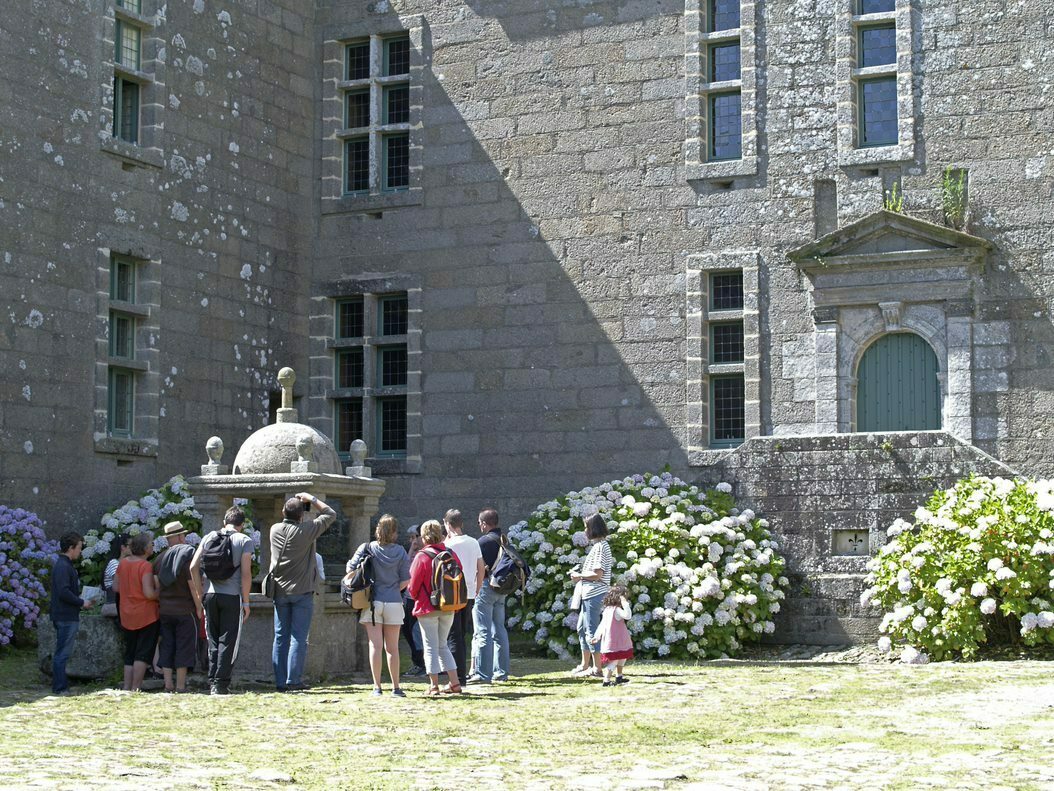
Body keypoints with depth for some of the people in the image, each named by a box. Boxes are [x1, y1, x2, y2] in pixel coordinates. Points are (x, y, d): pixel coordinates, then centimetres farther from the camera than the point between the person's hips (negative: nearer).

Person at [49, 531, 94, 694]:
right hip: (66, 618, -11)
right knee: (62, 653, -7)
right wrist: (81, 603, -14)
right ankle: (60, 689, -4)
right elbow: (63, 592, -24)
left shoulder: (66, 565, 17)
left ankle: (61, 687, 20)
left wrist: (80, 603, 13)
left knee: (62, 653, 14)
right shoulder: (63, 566, -16)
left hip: (68, 616, 11)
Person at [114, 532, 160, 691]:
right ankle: (136, 688, -5)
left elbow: (116, 587, 12)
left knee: (129, 654, 14)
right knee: (143, 654, -1)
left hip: (127, 617, 7)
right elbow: (149, 593, -22)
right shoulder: (145, 566, -17)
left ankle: (127, 687, 11)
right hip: (146, 616, -7)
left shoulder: (122, 563, 4)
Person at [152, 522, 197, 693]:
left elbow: (156, 585, 6)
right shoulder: (188, 555, -9)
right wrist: (199, 606, -7)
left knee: (167, 646, 9)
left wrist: (160, 603, 13)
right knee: (184, 647, 0)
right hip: (185, 609, -5)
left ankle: (168, 684, 6)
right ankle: (180, 686, 0)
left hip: (165, 610, 5)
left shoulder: (160, 558, 7)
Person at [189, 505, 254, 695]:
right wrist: (246, 601, -3)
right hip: (232, 596, -3)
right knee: (228, 642, 2)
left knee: (213, 640, 12)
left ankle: (212, 682, 10)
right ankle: (221, 683, -3)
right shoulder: (245, 541, 0)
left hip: (210, 594, 3)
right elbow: (246, 573, -8)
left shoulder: (208, 537, 10)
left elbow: (193, 567, 5)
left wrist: (200, 596, 11)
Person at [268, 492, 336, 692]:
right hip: (302, 591, -4)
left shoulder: (275, 530, 1)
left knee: (280, 637, 7)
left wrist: (293, 506, 18)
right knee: (298, 637, -2)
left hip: (280, 591, 4)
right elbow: (330, 514, -2)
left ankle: (280, 681, 6)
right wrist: (311, 499, 4)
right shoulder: (306, 530, -11)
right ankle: (293, 680, -6)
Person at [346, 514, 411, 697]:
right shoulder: (400, 552, -2)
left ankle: (377, 687, 0)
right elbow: (405, 581, -2)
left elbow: (350, 570, -2)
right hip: (394, 603, 1)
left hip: (372, 602, -1)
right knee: (392, 647, 9)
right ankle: (396, 687, 12)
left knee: (375, 646, 1)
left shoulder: (367, 549, -3)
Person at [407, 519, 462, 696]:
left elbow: (413, 585, -9)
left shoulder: (422, 557, -14)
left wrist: (416, 597, 11)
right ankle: (454, 683, 13)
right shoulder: (451, 555, -2)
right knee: (442, 645, 17)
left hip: (428, 608, -5)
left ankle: (434, 686, 3)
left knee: (431, 647, 4)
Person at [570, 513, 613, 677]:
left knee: (592, 630, -7)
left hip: (594, 594, -11)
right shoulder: (599, 545, 16)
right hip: (590, 594, 11)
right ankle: (585, 665, 26)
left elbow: (597, 574, -22)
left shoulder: (600, 547, -16)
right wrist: (581, 575, 10)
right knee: (582, 628, 17)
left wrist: (580, 576, -10)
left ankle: (596, 668, -3)